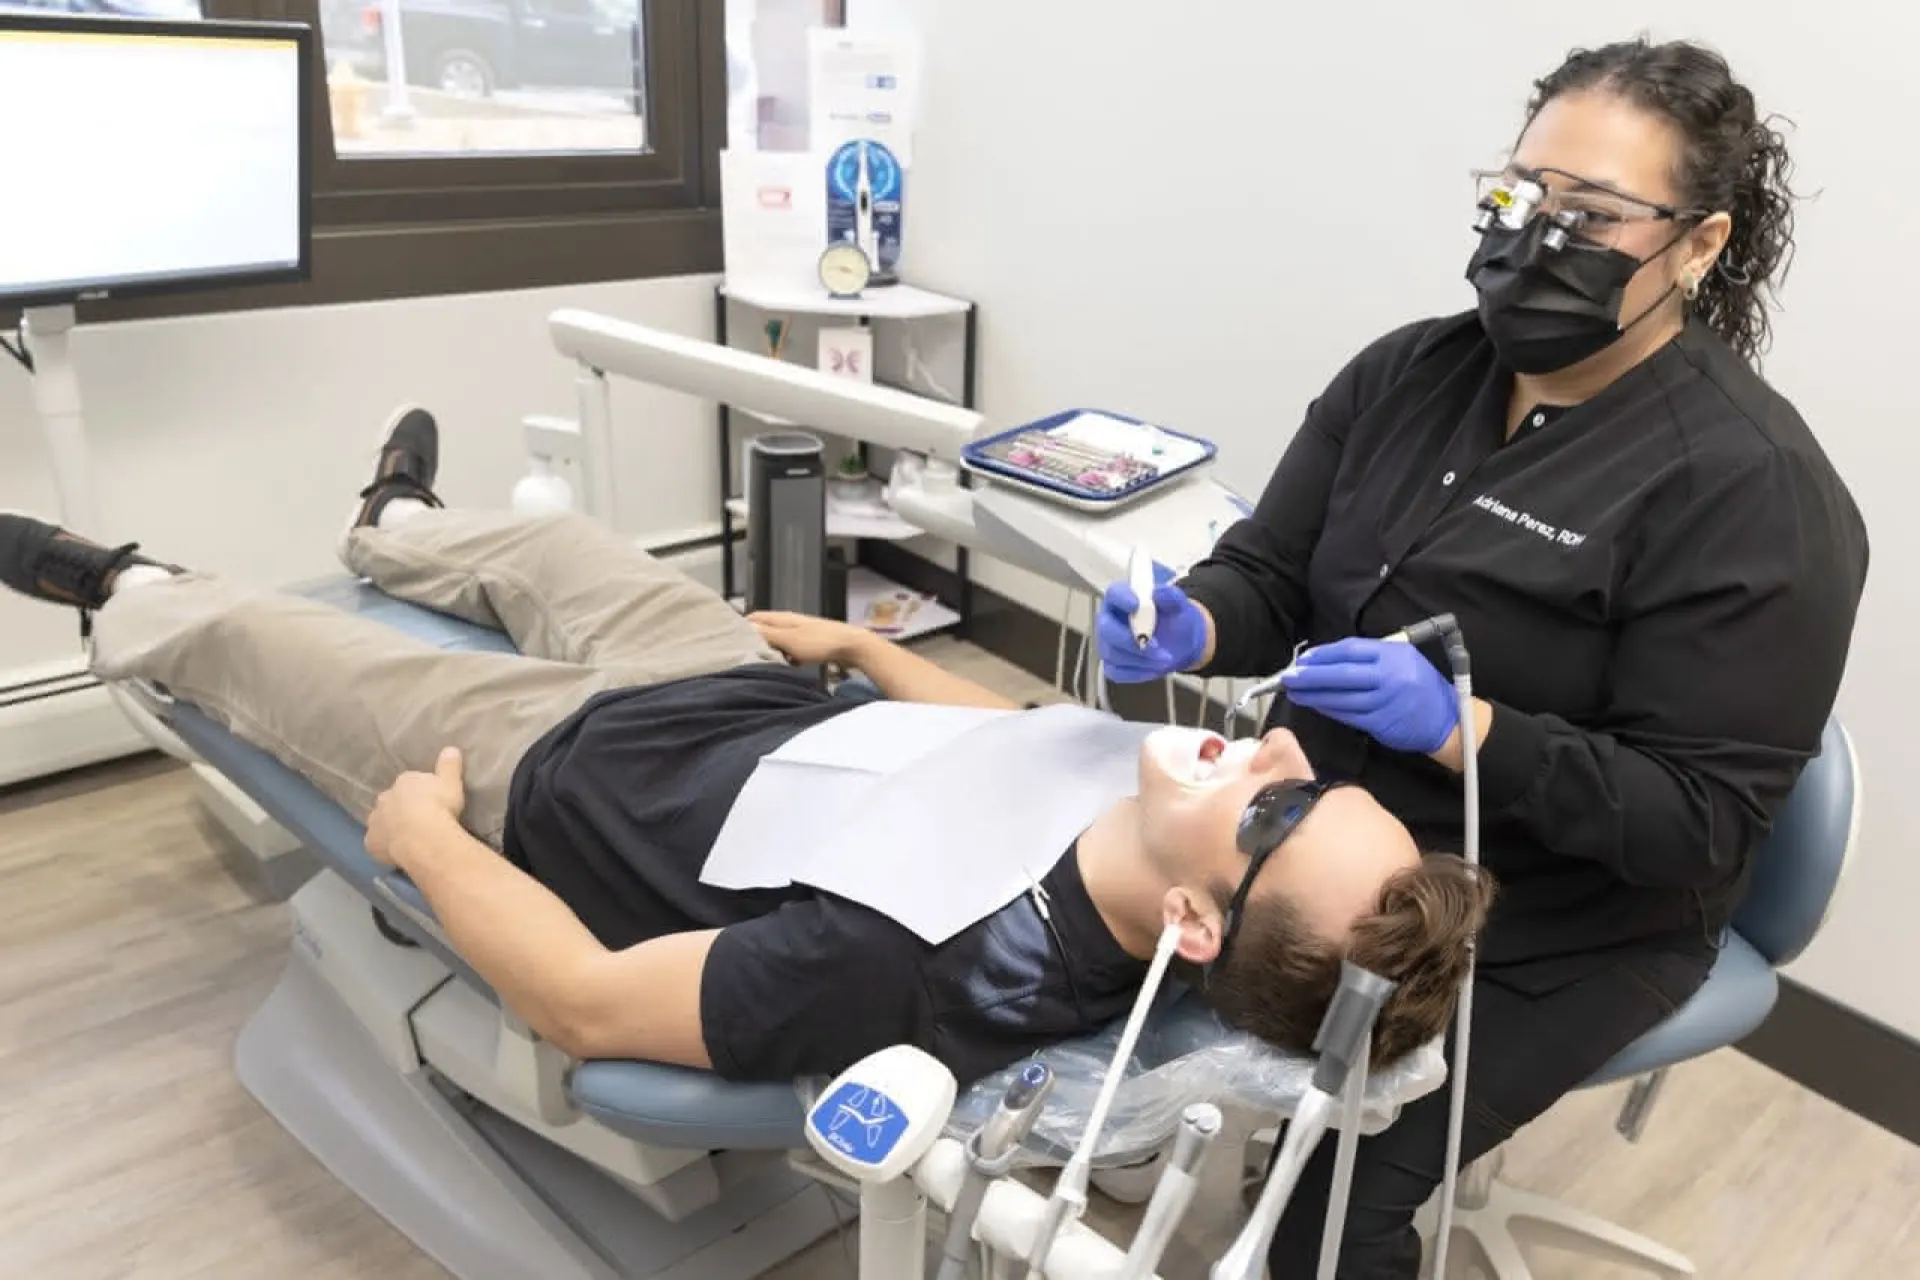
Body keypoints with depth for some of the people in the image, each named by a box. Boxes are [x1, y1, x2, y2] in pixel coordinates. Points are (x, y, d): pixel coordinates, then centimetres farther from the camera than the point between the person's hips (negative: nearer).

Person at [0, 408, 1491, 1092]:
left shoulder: (912, 970, -45)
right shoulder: (1134, 778, -23)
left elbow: (588, 999, -32)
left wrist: (425, 838, -16)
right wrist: (860, 643, 15)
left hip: (557, 766, -5)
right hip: (776, 700, 6)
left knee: (249, 641, 16)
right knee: (555, 537, 28)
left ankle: (125, 603, 53)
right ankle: (402, 533, 65)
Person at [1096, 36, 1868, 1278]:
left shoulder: (1753, 489, -20)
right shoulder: (1405, 372, -2)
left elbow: (1696, 822, -20)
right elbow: (1271, 577, -2)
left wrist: (1461, 729, -34)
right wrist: (1192, 628, -25)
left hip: (1548, 928, -5)